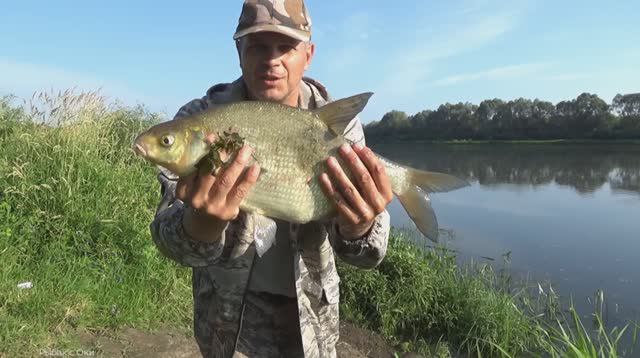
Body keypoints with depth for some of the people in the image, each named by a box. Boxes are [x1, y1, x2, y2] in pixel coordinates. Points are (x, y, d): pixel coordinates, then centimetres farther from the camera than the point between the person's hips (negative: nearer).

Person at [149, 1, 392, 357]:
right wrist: (203, 223, -47)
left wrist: (358, 227, -40)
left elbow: (361, 252, -17)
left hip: (311, 304, 1)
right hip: (229, 306, 0)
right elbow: (171, 238, -24)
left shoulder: (339, 124, -14)